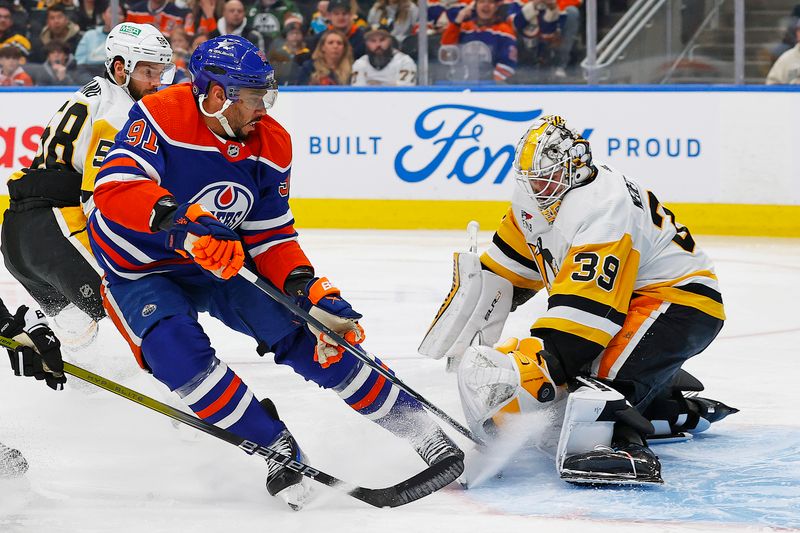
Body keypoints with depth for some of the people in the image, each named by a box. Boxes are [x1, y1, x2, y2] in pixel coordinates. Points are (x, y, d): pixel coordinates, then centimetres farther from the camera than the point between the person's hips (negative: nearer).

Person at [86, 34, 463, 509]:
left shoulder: (271, 145, -8)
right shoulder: (161, 116, -26)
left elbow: (271, 237, -1)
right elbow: (115, 188, -39)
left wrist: (311, 290, -17)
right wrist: (183, 220, -52)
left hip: (223, 262, 4)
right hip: (141, 269, -4)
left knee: (305, 335, -9)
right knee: (176, 348, -32)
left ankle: (411, 419, 4)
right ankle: (274, 446, -19)